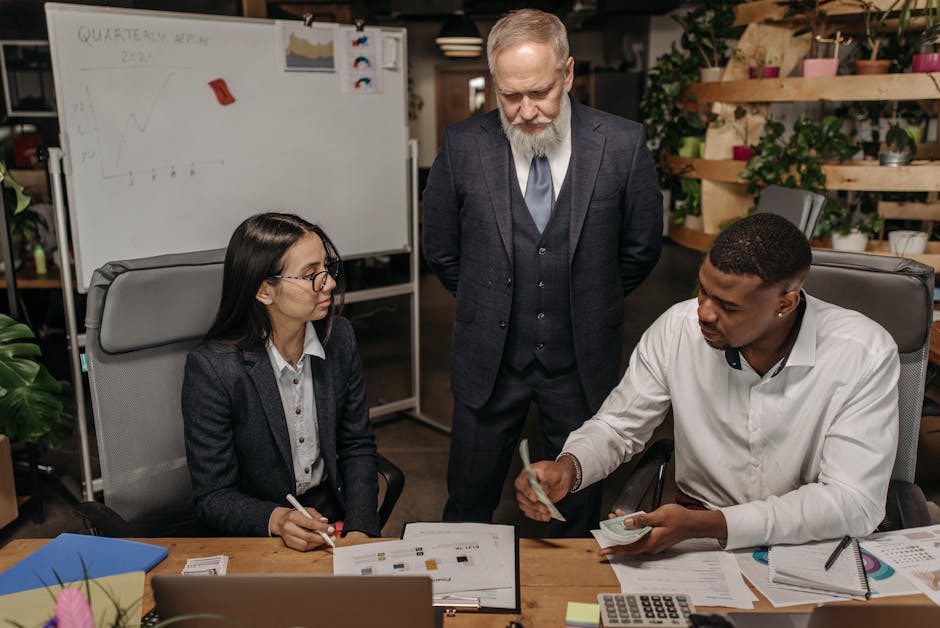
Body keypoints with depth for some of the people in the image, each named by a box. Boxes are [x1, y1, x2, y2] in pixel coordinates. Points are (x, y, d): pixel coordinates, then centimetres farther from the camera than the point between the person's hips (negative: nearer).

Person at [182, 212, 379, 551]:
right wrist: (278, 520, -30)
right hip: (256, 534, -4)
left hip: (334, 516, 4)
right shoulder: (211, 368, -18)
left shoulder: (339, 337, -3)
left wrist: (359, 528, -9)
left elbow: (357, 446, 4)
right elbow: (213, 497, -12)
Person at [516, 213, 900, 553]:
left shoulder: (865, 356, -17)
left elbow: (855, 503, -19)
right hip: (696, 540, 2)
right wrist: (568, 467, -19)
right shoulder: (678, 327, -9)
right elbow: (617, 426, 4)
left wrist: (708, 525, -29)